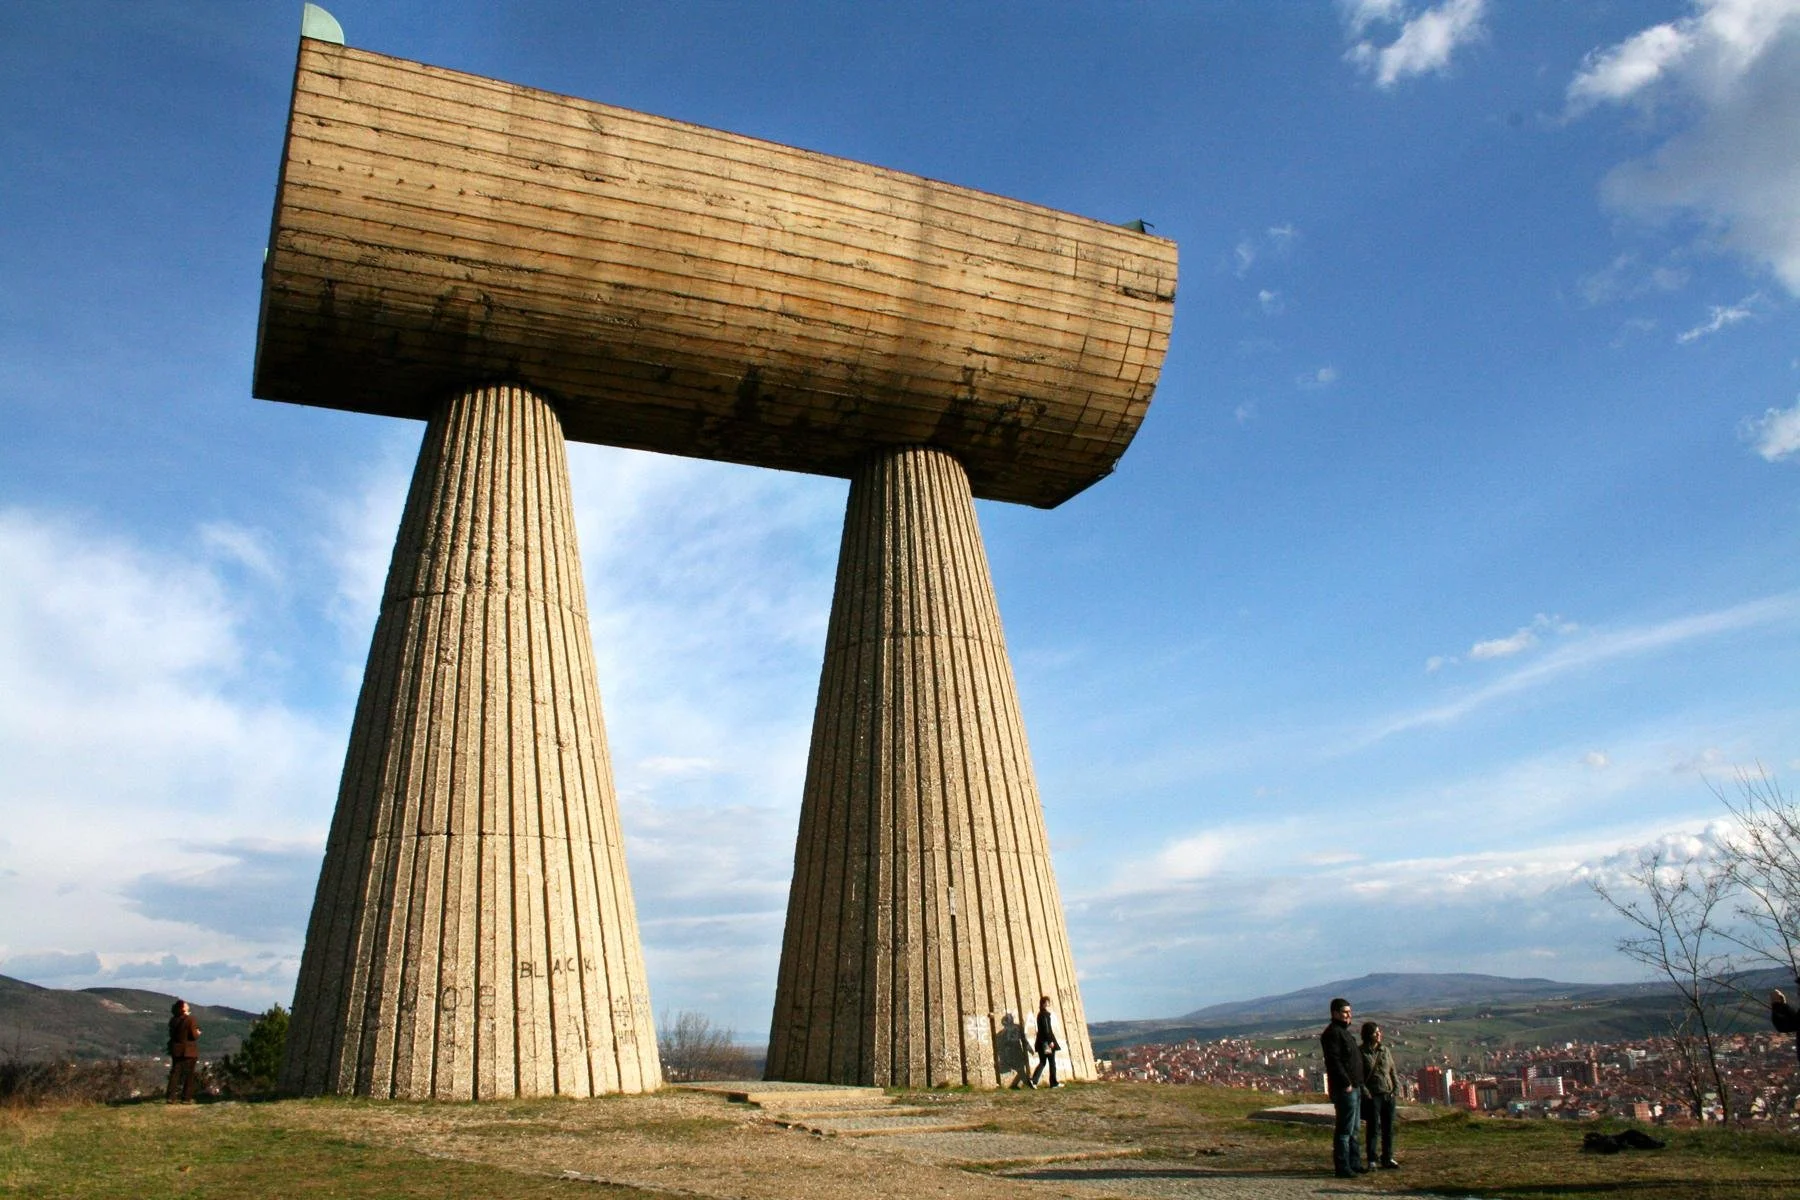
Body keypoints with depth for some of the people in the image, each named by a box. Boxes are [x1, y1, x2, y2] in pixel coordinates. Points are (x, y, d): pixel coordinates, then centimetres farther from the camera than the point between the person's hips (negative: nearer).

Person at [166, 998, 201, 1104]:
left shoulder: (173, 1020, 0)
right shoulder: (190, 1019, -17)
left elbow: (172, 1034, 11)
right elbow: (194, 1035, -15)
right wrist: (198, 1033, 5)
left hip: (176, 1050, 5)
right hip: (189, 1051, -5)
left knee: (175, 1073, 10)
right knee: (188, 1075, 6)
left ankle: (171, 1097, 6)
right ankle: (186, 1098, 9)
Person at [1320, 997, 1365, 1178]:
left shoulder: (1345, 1032, 19)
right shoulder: (1333, 1032, -13)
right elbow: (1333, 1061, -22)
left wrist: (1358, 1084, 19)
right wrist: (1346, 1083, -23)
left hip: (1354, 1087, 11)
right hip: (1344, 1088, -11)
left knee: (1354, 1128, 17)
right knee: (1345, 1129, -8)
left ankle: (1353, 1163, 26)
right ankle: (1342, 1167, -5)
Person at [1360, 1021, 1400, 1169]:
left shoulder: (1385, 1051, 11)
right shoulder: (1361, 1053, -5)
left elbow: (1393, 1072, 14)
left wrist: (1396, 1090, 3)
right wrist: (1365, 1093, -14)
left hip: (1389, 1095, 5)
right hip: (1372, 1096, -5)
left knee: (1388, 1128, 9)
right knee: (1373, 1128, -3)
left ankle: (1387, 1158, 20)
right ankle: (1371, 1160, 3)